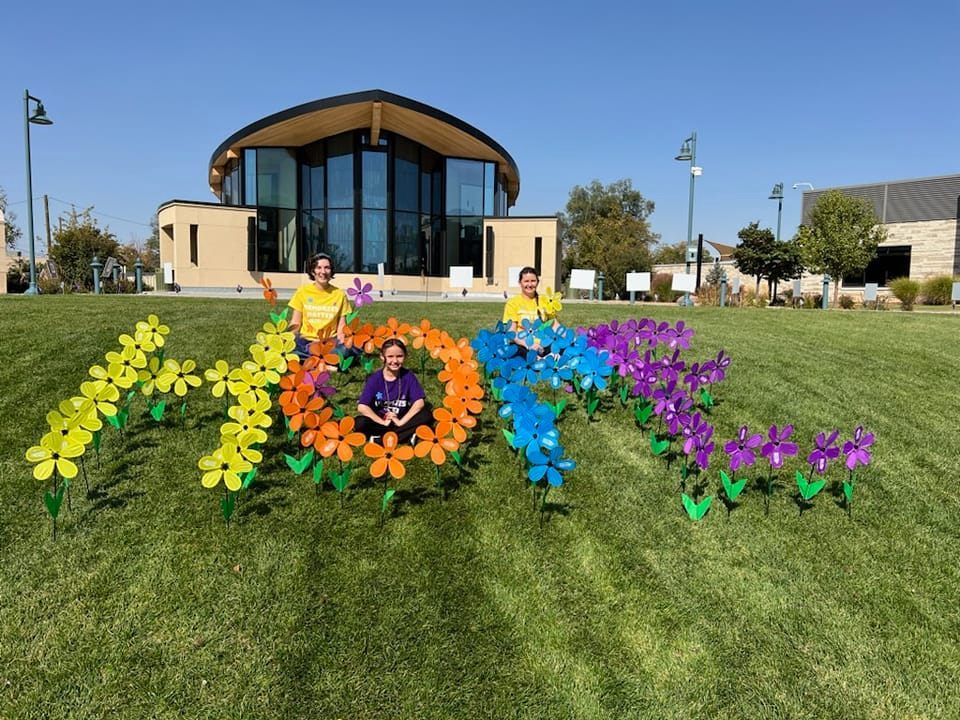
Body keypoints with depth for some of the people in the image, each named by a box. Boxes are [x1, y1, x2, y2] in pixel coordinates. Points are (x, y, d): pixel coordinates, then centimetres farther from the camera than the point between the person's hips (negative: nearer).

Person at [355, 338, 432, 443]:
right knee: (360, 423, -29)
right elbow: (362, 407, -19)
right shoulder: (375, 378, -11)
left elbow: (419, 402, -15)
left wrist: (401, 422, -20)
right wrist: (383, 422, -20)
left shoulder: (408, 376, -8)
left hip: (401, 420, 2)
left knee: (427, 415, -23)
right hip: (379, 420, -1)